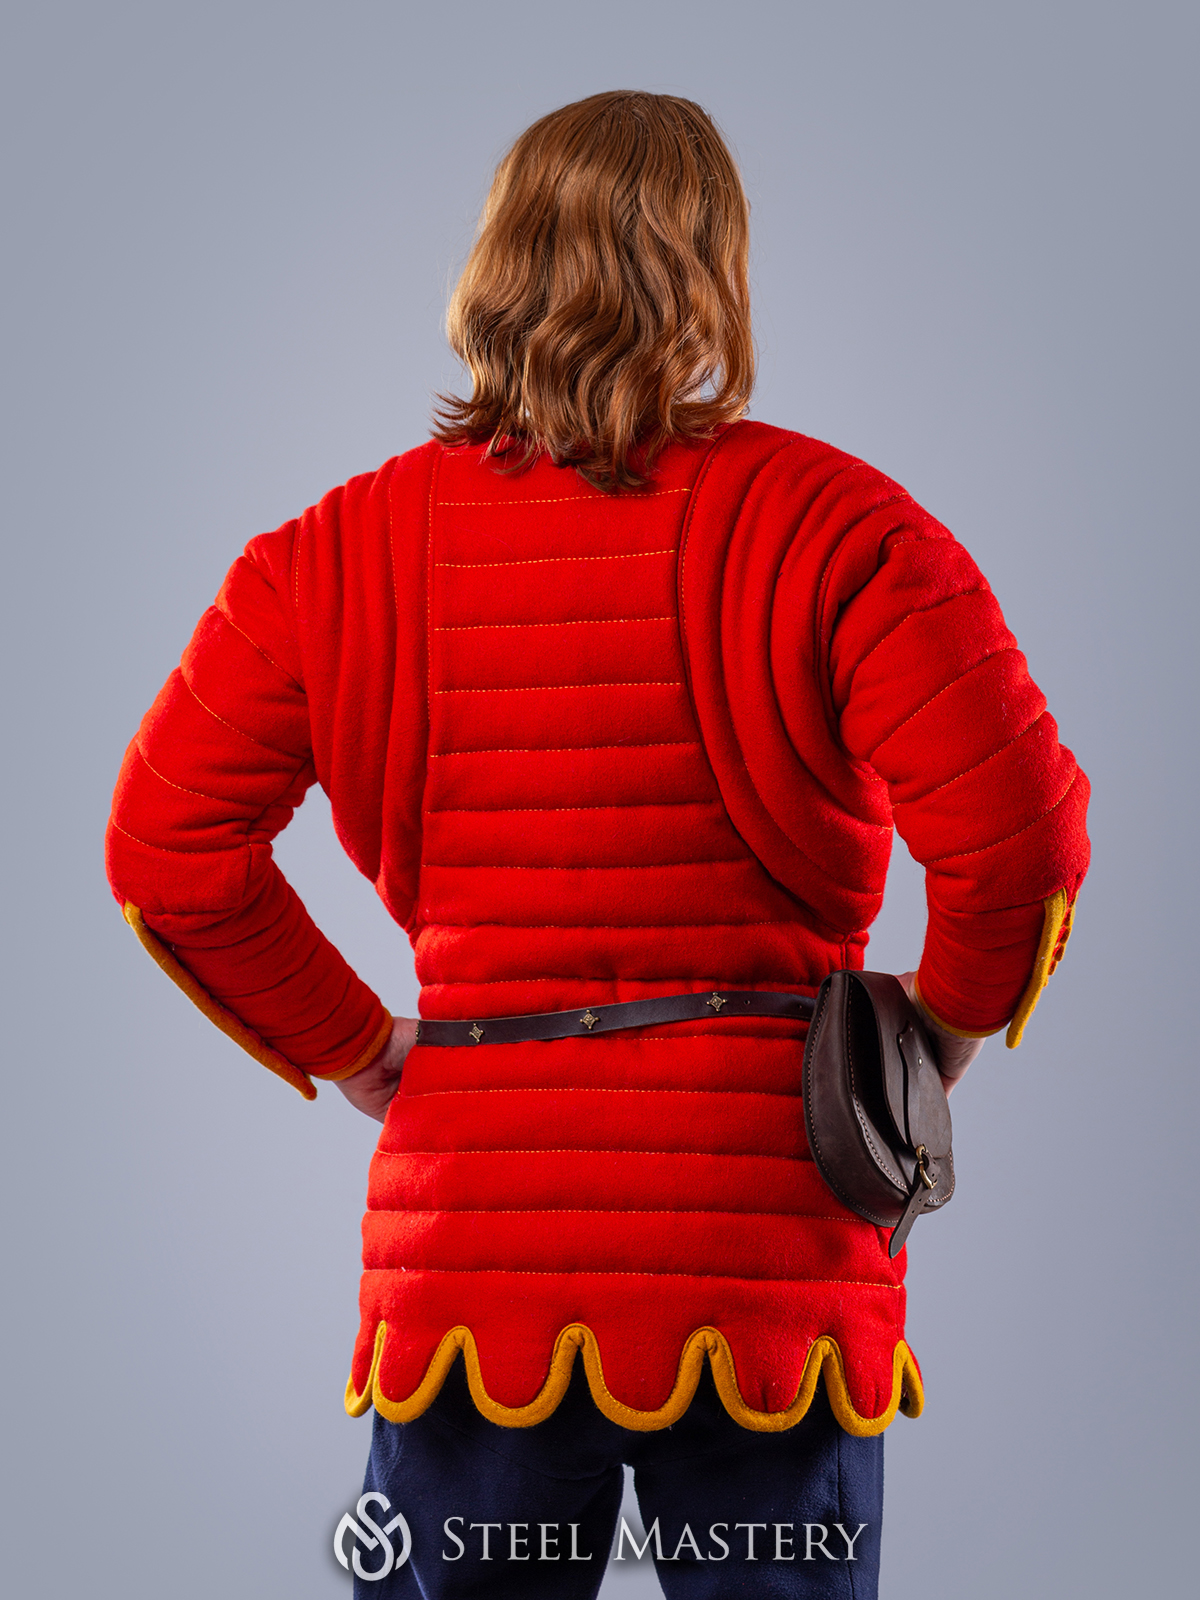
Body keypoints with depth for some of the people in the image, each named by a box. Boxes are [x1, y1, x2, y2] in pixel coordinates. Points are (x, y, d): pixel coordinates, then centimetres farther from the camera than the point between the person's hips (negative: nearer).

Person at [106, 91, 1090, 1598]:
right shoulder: (829, 525, -4)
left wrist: (350, 1049, 13)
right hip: (762, 1229, -2)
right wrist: (941, 1037, 5)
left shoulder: (347, 549, 4)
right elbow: (1018, 828, -13)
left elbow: (167, 850, 3)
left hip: (469, 1228, 2)